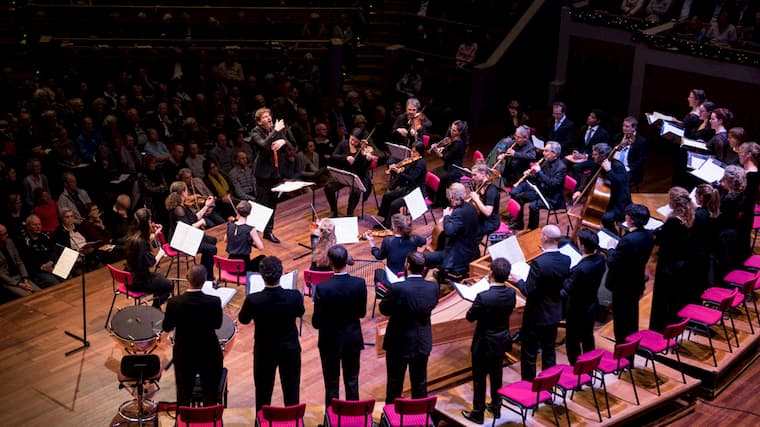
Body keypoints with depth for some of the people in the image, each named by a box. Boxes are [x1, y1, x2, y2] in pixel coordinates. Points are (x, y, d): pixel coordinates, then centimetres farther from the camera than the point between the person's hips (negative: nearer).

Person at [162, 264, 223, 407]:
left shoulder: (174, 303, -20)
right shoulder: (214, 302, -22)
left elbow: (166, 328, -4)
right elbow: (217, 324, -3)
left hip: (183, 356, 1)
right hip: (209, 354, -1)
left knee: (183, 395, 18)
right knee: (210, 395, 14)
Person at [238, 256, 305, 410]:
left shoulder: (253, 300, -26)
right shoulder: (294, 296, -23)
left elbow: (243, 319, -4)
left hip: (264, 351, 0)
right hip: (290, 349, 1)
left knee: (263, 392, 17)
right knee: (291, 390, 17)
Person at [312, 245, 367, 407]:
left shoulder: (322, 288, -23)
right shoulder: (360, 284, -15)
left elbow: (317, 322, -17)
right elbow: (362, 313, -2)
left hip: (330, 341, -2)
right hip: (353, 340, 3)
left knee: (332, 384, 11)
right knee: (352, 382, 17)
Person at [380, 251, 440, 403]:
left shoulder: (397, 288, -26)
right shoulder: (434, 288, -13)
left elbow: (384, 310, -11)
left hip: (399, 344, -3)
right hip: (423, 344, 3)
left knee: (395, 383, 14)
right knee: (420, 383, 18)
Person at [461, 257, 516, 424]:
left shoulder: (483, 297, -30)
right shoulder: (511, 293, -13)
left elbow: (470, 317, -16)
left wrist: (475, 305, 0)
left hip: (484, 344, -6)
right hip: (502, 342, 6)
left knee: (479, 379, 11)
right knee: (496, 375, 23)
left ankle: (478, 413, 22)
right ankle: (496, 407, 38)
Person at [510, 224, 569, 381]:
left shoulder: (539, 263, -28)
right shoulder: (566, 261, -8)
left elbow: (529, 292, -23)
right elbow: (563, 284, 4)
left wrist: (518, 281, -7)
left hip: (536, 316, -6)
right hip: (554, 314, 6)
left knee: (529, 354, 9)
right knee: (549, 352, 20)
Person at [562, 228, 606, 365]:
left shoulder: (582, 269, -36)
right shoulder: (600, 259, -11)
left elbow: (570, 289, -24)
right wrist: (571, 271, -3)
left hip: (578, 311, -8)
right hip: (592, 306, 8)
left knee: (572, 341, 12)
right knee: (588, 338, 25)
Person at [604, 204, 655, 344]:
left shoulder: (629, 240, -32)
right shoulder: (648, 235, -5)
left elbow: (612, 263, -26)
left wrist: (611, 249, -7)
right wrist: (618, 247, 3)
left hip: (623, 286, -8)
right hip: (637, 283, 8)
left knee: (621, 321, 8)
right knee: (632, 318, 25)